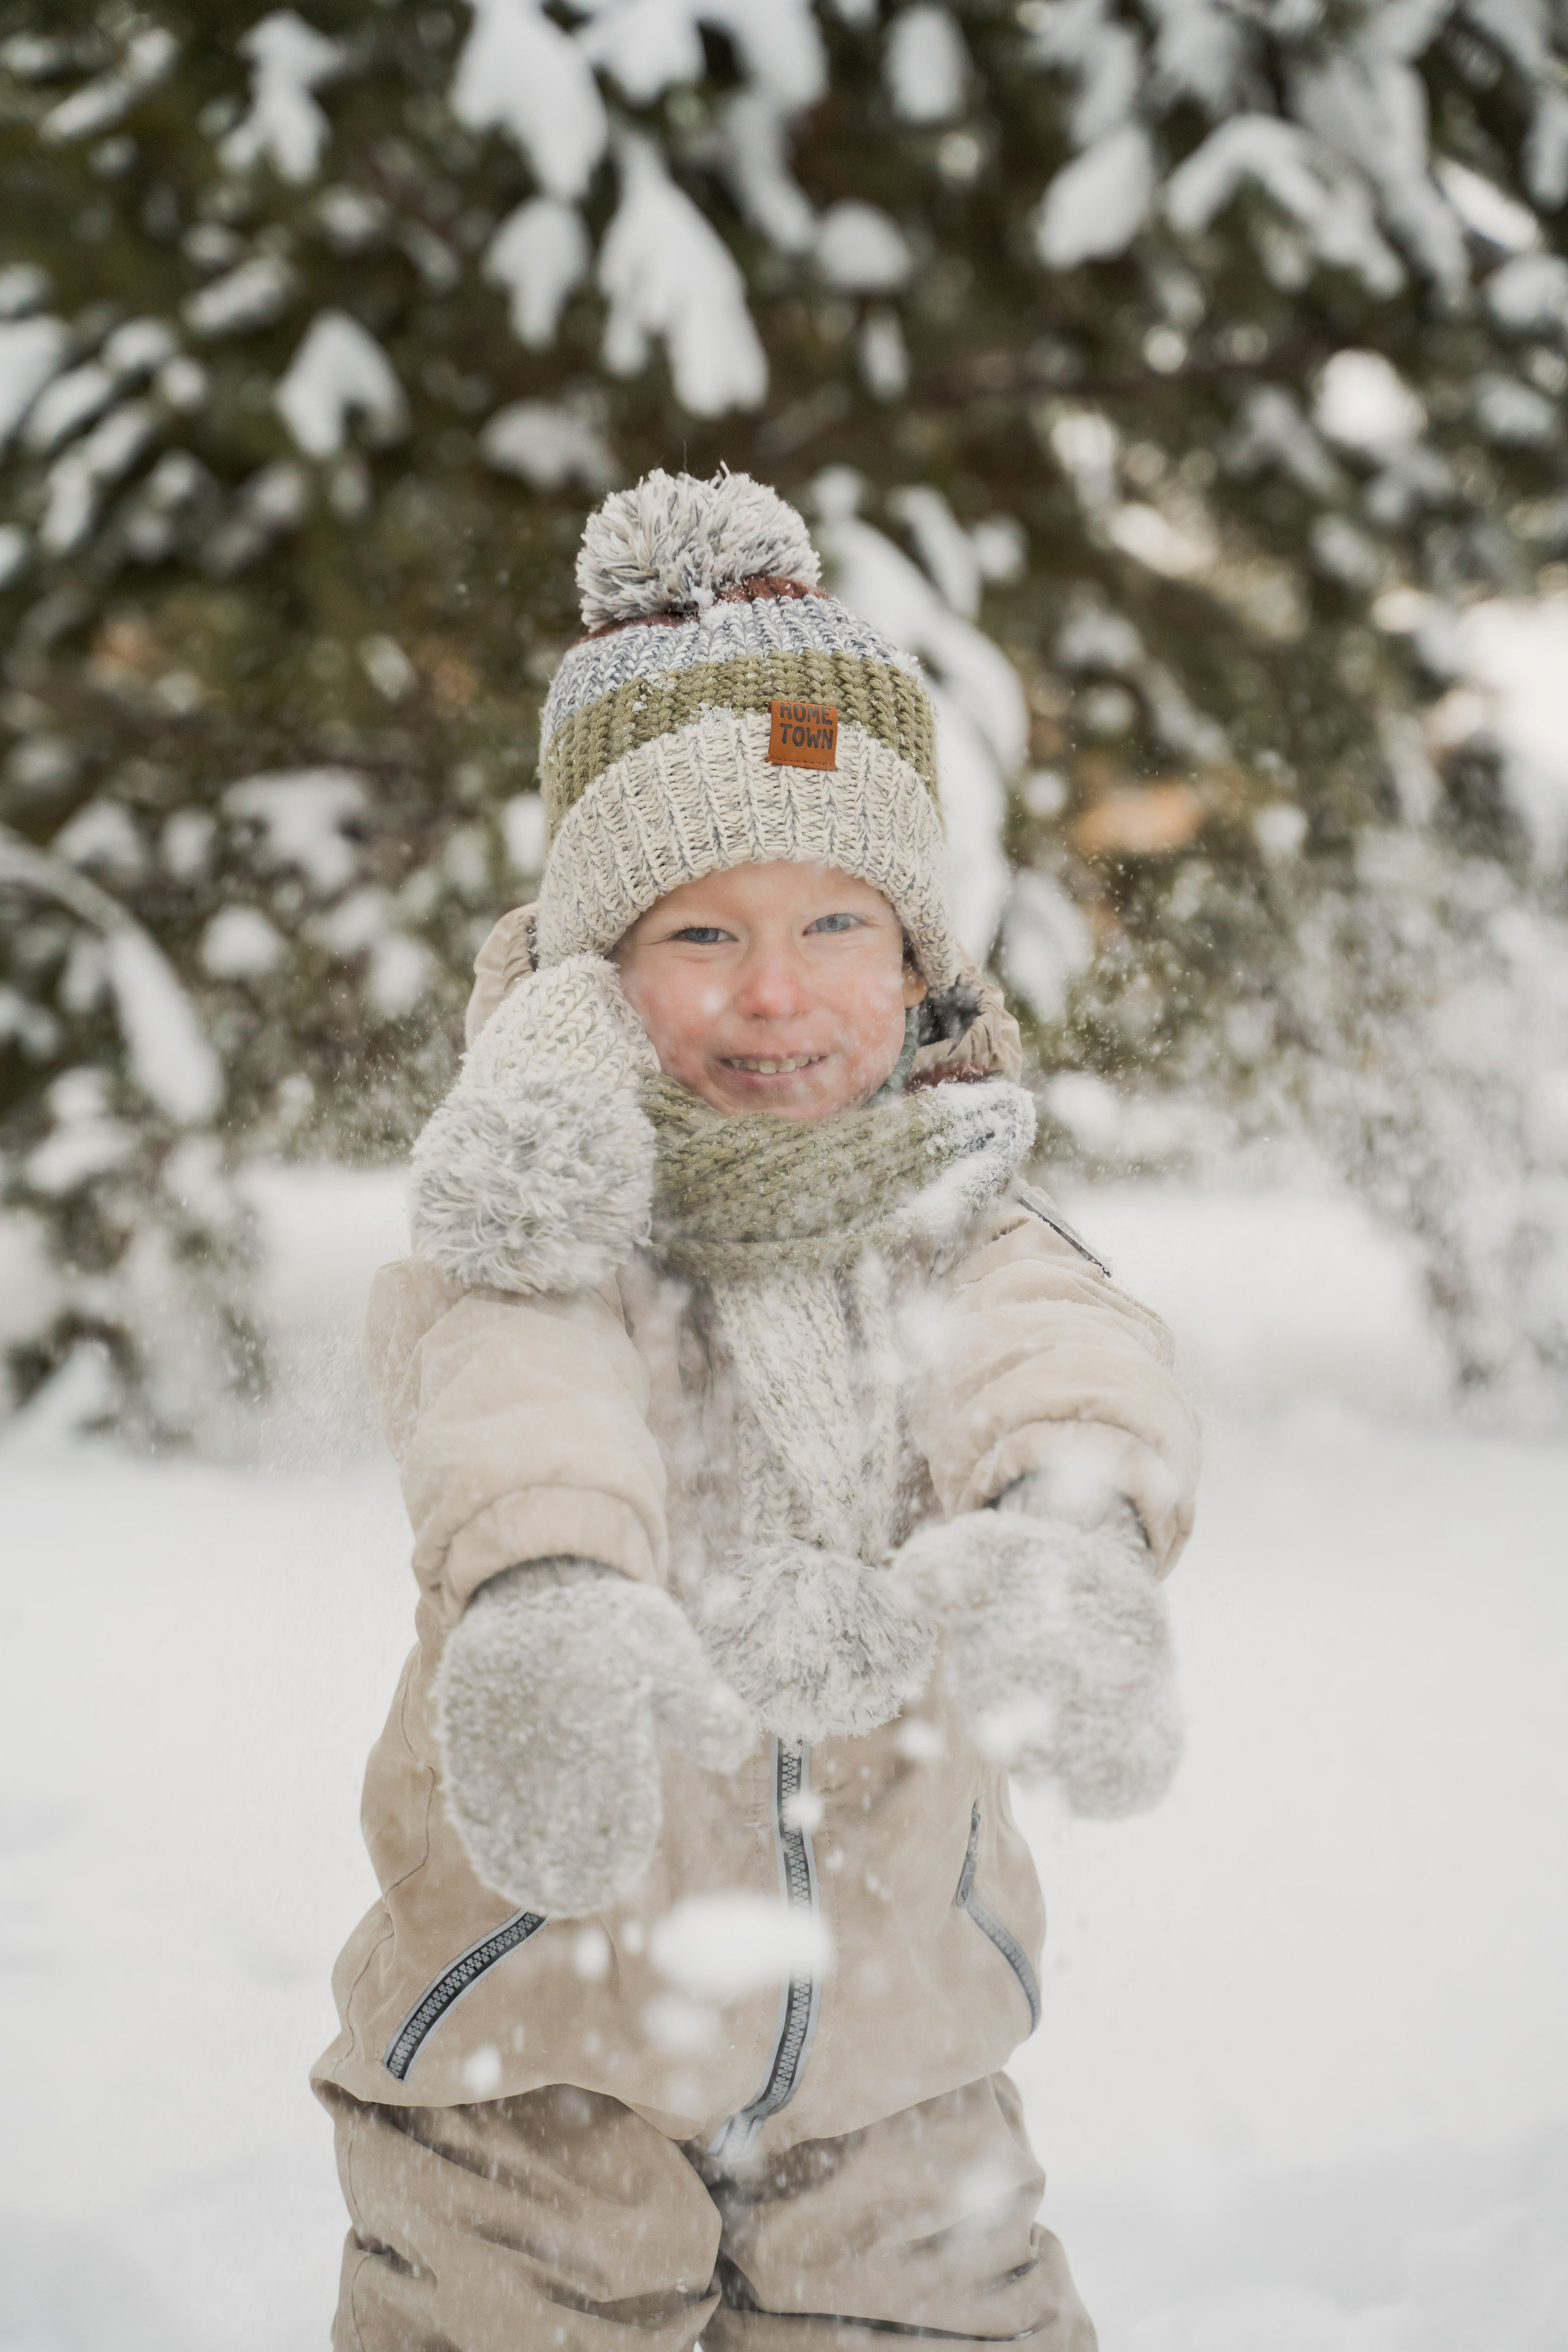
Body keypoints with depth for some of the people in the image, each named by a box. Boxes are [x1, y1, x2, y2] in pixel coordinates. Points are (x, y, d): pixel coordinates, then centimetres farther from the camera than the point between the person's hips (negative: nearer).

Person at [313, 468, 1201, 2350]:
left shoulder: (951, 1206, -1)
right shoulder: (535, 1214, -10)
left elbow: (1056, 1355, -23)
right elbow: (518, 1393, -33)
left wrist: (1072, 1540, -47)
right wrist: (545, 1599, -57)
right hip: (533, 2060, -2)